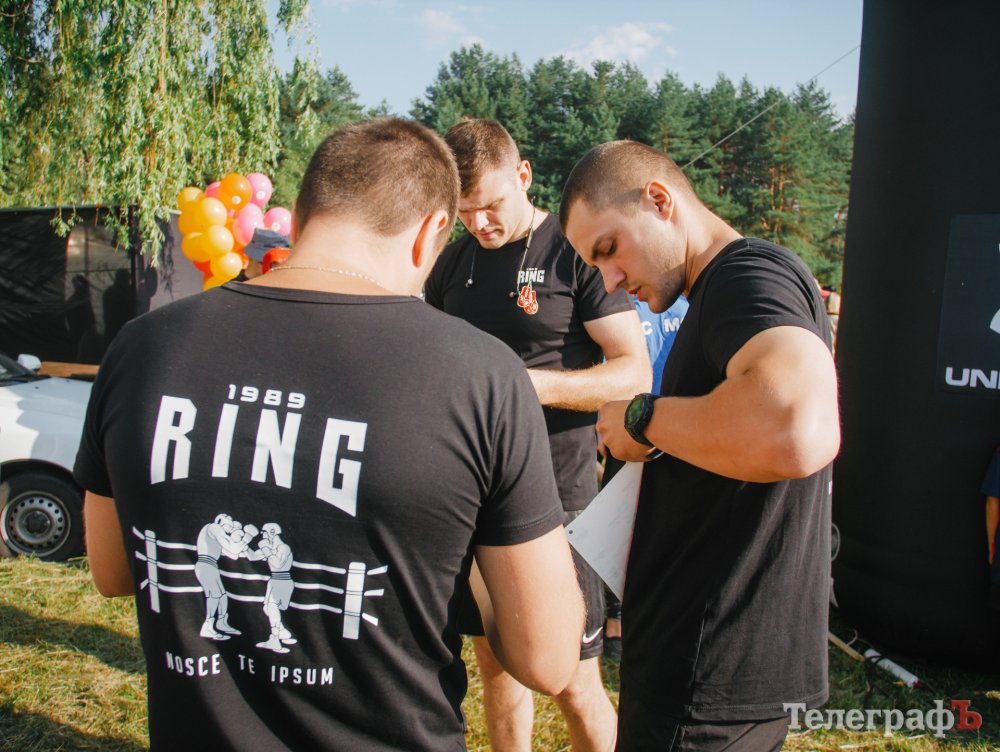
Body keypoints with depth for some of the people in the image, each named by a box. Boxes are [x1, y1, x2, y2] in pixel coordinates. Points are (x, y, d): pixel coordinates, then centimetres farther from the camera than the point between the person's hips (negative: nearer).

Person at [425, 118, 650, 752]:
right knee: (496, 661, 17)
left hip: (556, 493, -5)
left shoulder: (576, 251, -7)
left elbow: (634, 372, -11)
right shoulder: (455, 261, 9)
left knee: (575, 687, 3)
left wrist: (530, 385, -23)